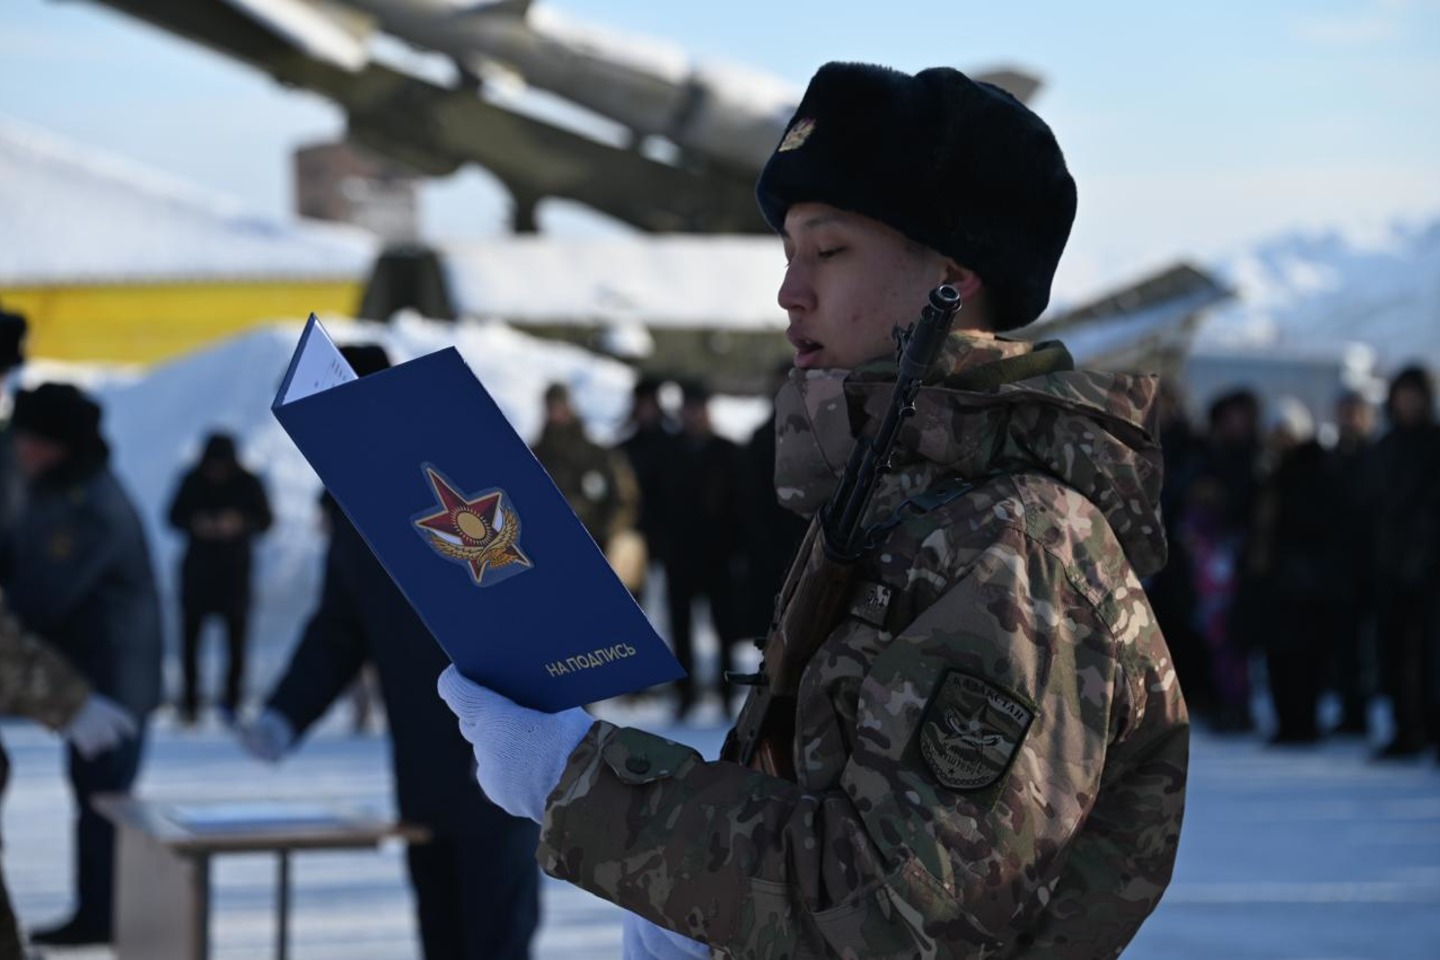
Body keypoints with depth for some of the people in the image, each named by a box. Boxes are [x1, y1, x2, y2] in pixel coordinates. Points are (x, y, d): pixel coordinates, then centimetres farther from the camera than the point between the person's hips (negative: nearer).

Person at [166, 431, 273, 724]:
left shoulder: (247, 483, -5)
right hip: (197, 567, 1)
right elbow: (174, 516, 3)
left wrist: (240, 522, -22)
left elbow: (265, 520, -3)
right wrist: (194, 523, -18)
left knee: (236, 634, -3)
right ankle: (189, 702, 4)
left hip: (234, 570, -1)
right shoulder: (192, 481, -2)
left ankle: (231, 700, 5)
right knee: (190, 632, -3)